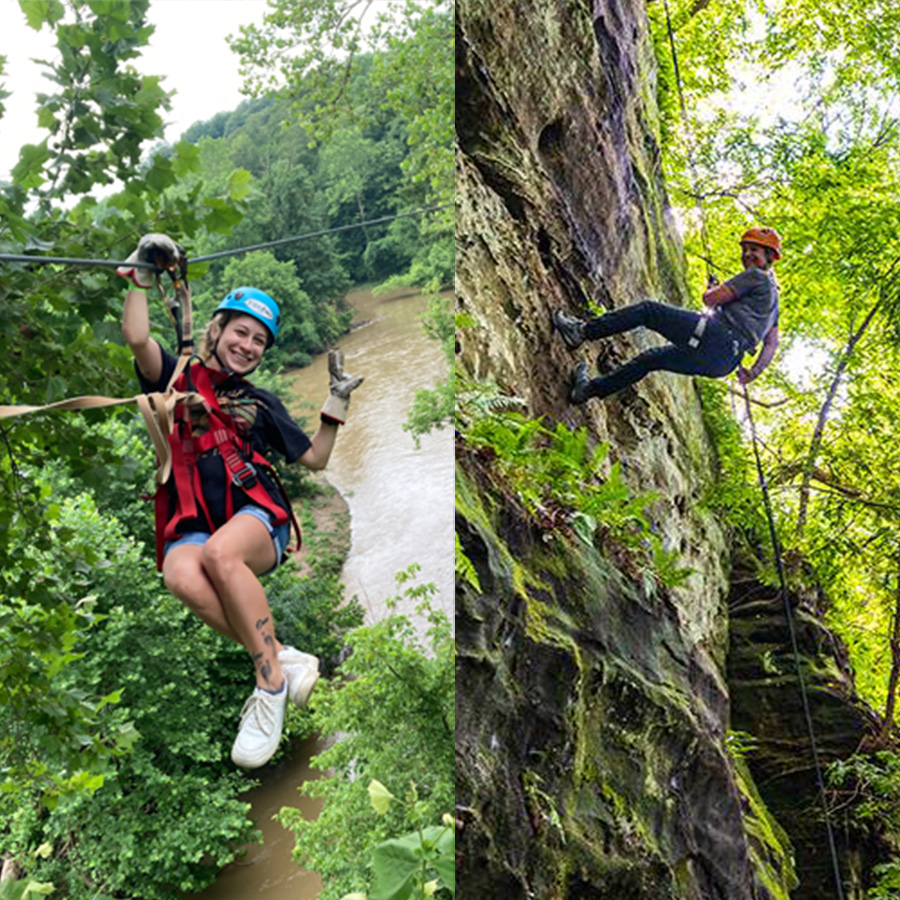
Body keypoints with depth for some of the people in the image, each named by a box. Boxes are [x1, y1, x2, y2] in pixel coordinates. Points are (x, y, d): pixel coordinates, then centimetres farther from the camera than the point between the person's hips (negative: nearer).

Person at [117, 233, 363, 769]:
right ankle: (284, 658, -31)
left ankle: (271, 682, -31)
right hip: (190, 523, 0)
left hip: (257, 516, 0)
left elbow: (315, 459, 21)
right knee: (183, 578, -36)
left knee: (220, 552, -38)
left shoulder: (263, 404, 21)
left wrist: (338, 404, 14)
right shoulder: (180, 378, 16)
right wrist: (143, 274, -1)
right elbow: (137, 338, -3)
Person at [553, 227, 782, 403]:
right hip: (724, 362, 9)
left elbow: (711, 299, -6)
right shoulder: (772, 295, 30)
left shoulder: (756, 276, 2)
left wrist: (711, 291, 17)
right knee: (651, 358, 19)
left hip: (715, 336, -9)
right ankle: (590, 389, 19)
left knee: (649, 310, -3)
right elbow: (772, 344, 27)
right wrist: (754, 371, 20)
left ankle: (583, 330, -6)